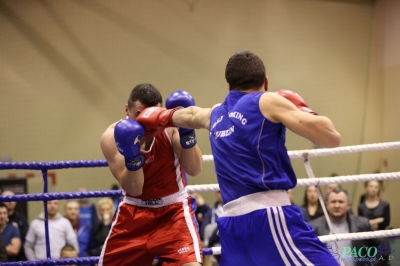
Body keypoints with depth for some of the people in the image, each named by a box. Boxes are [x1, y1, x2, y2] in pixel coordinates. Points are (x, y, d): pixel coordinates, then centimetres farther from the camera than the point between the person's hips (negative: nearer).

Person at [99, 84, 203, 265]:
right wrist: (132, 157, -37)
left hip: (173, 209, -2)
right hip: (134, 211, 2)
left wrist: (187, 132, -36)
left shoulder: (171, 126, -16)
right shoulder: (112, 137, -14)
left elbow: (194, 170, -24)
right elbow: (133, 189, -19)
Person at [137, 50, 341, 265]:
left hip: (232, 221, 7)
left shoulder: (215, 114, 23)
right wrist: (303, 110, 16)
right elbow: (331, 138, -2)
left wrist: (164, 117, 70)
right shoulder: (268, 102, 3)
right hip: (269, 214, -7)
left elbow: (191, 115, 49)